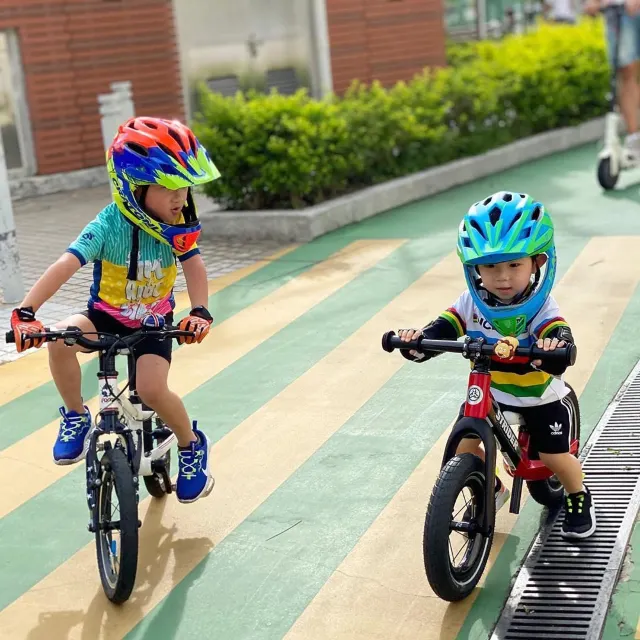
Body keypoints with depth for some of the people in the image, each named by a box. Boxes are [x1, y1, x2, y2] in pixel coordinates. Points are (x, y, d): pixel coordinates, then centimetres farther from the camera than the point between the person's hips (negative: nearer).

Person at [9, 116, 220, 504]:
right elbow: (65, 266, -33)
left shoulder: (178, 227, -14)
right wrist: (26, 312, -45)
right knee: (62, 338, -32)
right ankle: (76, 417, -7)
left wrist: (200, 311, -44)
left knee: (152, 389, -23)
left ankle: (191, 445, 7)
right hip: (106, 317, 0)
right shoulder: (108, 227, -23)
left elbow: (195, 267, -23)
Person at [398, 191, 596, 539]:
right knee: (463, 445, -2)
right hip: (488, 390, 3)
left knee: (554, 455, 0)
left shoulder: (542, 308, -28)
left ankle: (579, 499, 34)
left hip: (539, 395, -3)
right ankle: (491, 491, 28)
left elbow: (561, 341, -43)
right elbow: (442, 330, -23)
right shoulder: (471, 302, -17)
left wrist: (555, 348, -68)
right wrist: (417, 340, -46)